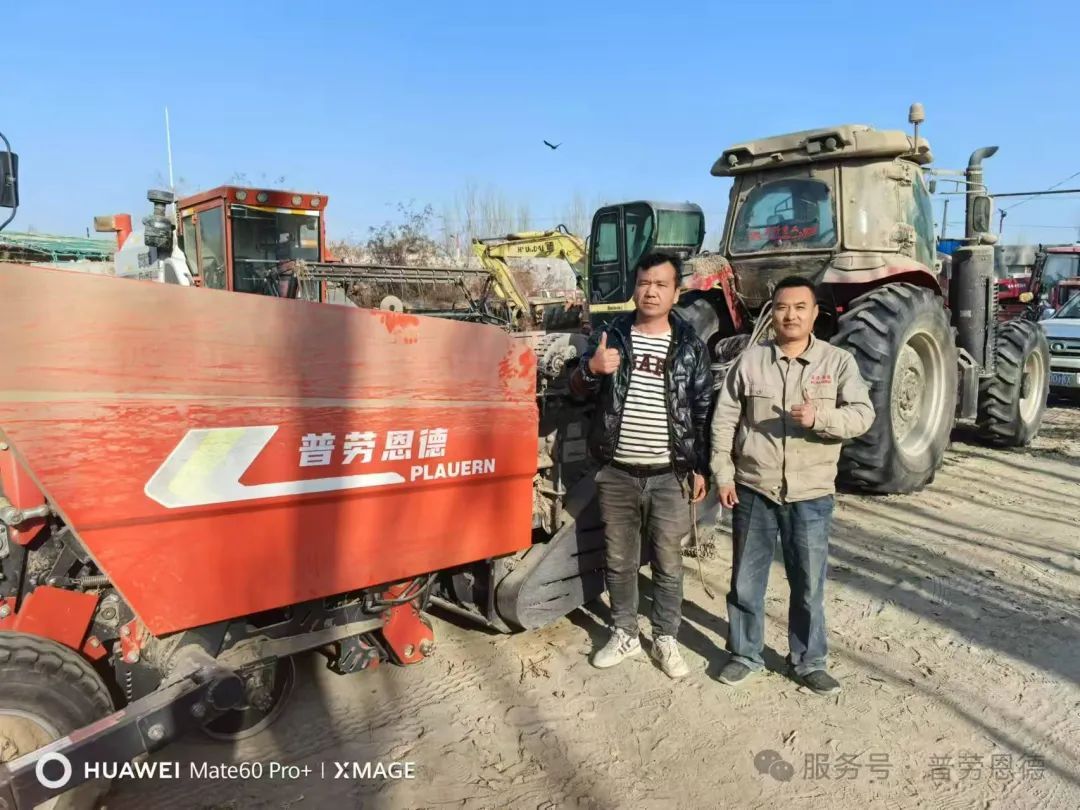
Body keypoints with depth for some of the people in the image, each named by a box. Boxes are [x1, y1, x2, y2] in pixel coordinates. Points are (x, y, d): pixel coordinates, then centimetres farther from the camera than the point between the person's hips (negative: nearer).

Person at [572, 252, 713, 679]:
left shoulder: (691, 346, 1)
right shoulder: (610, 334, 3)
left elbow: (703, 410, 4)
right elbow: (579, 387, -2)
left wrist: (701, 468, 2)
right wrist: (592, 368, -26)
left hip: (669, 476, -1)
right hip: (617, 473, 1)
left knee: (668, 564, 10)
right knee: (619, 561, 12)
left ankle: (665, 639, 27)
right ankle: (624, 634, 30)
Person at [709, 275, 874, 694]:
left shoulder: (838, 361, -1)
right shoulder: (750, 359, -1)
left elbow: (863, 415, -8)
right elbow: (724, 421, 1)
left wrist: (820, 417, -27)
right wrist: (723, 475, -3)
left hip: (810, 494, 0)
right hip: (753, 490, 1)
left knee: (808, 584, 11)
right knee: (746, 580, 11)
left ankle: (808, 661, 29)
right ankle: (745, 654, 29)